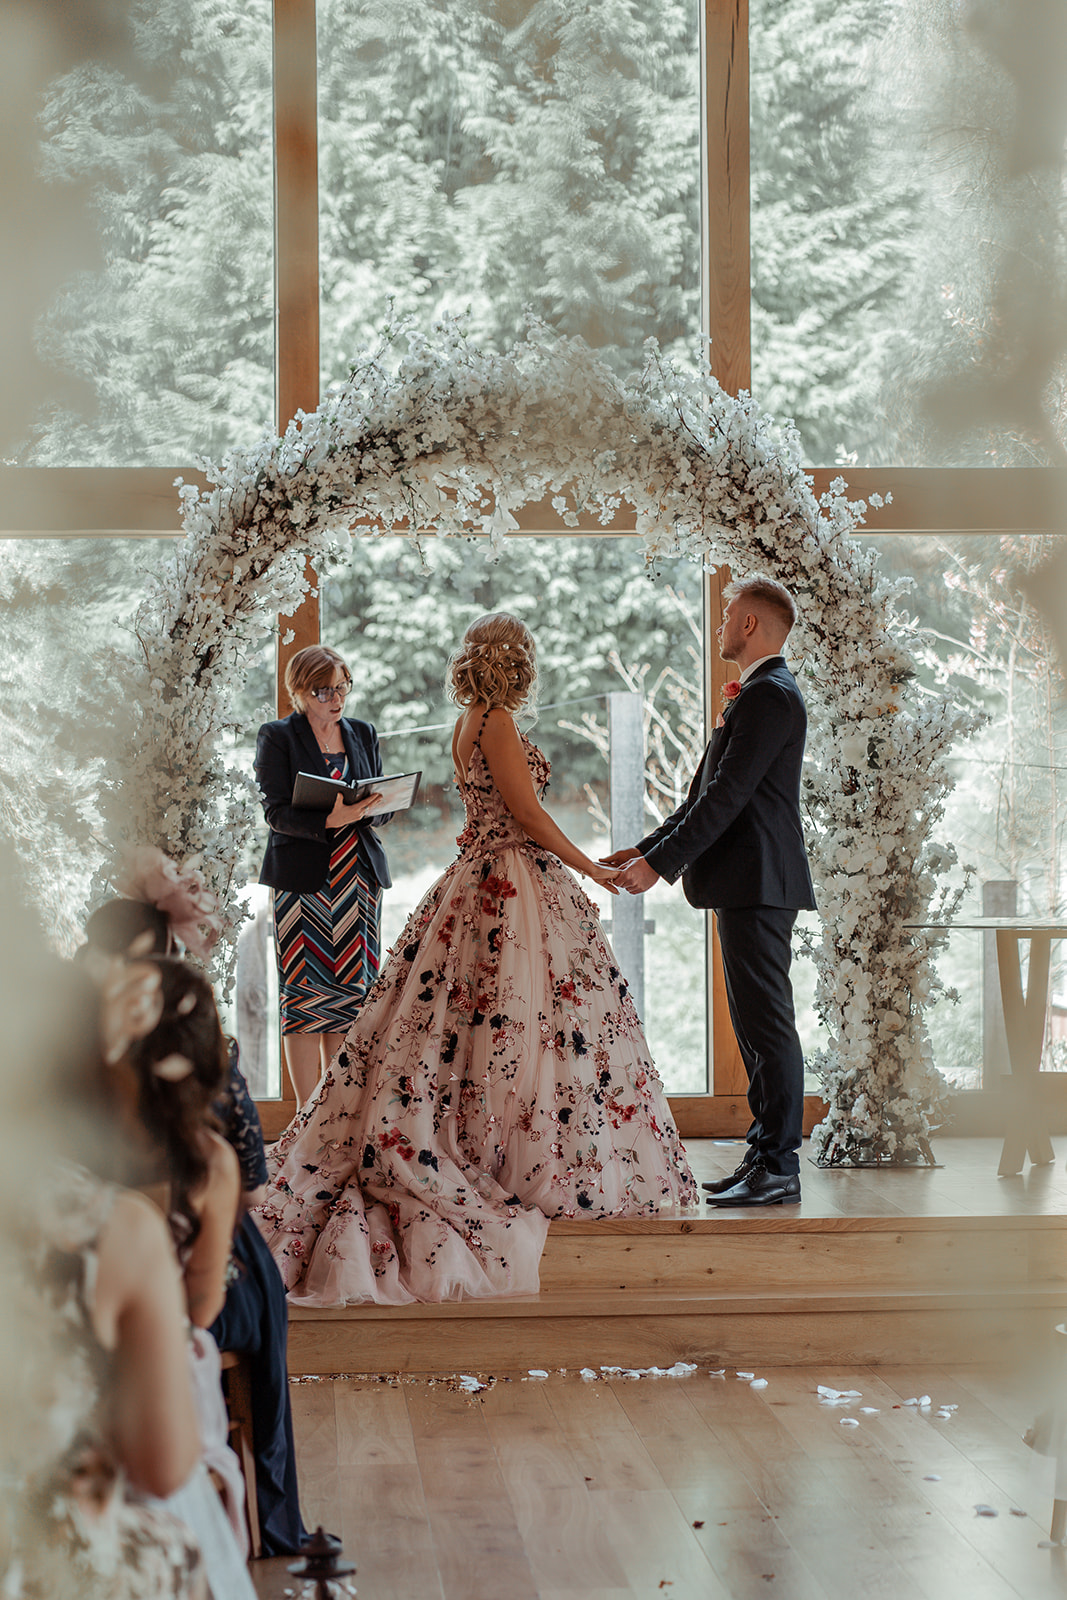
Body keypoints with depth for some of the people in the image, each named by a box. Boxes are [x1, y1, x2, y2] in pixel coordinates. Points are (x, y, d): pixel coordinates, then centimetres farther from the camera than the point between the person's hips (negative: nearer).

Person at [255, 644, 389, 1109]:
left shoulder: (362, 734, 14)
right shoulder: (277, 737, 0)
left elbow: (381, 802, 15)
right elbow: (276, 813, -8)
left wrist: (367, 809, -10)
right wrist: (329, 820, -24)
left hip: (359, 874, 4)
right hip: (303, 876, -4)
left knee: (351, 994, 3)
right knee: (306, 997, -5)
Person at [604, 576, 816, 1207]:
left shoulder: (771, 696, -13)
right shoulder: (760, 694, 20)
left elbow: (727, 796, -20)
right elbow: (710, 794, 21)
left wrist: (661, 864, -19)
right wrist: (647, 848, 16)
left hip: (759, 882, -11)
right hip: (748, 883, 11)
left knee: (768, 1023, -8)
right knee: (755, 1021, 12)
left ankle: (779, 1170, -5)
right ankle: (767, 1155, 17)